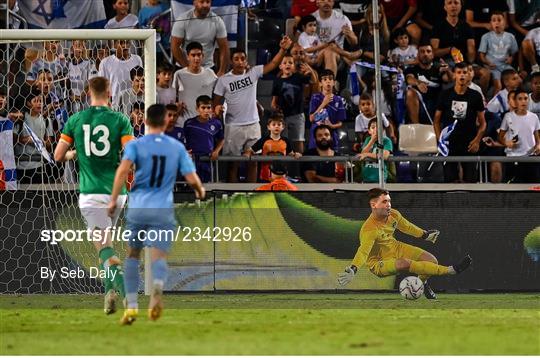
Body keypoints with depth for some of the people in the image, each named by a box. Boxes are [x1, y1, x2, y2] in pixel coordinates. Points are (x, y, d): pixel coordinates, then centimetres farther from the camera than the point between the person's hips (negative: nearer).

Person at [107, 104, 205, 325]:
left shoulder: (135, 145, 3)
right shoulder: (177, 147, 8)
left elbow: (123, 169, -15)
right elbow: (192, 179, 4)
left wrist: (114, 199, -13)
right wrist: (200, 191, 26)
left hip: (138, 208, 0)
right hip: (163, 211, 0)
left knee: (132, 255, 17)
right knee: (159, 256, -8)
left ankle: (131, 307, 13)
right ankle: (157, 288, -42)